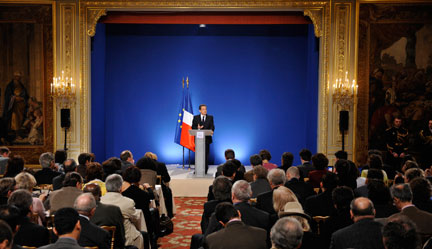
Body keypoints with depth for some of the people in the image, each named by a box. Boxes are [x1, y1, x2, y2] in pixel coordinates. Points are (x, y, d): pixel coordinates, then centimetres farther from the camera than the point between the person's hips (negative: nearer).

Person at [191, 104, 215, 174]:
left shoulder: (210, 117, 9)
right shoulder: (195, 117, 9)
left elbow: (212, 126, -1)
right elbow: (193, 127, 3)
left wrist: (211, 131, -23)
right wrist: (197, 128, -18)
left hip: (207, 138, 0)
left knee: (206, 154, 0)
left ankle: (205, 170, 5)